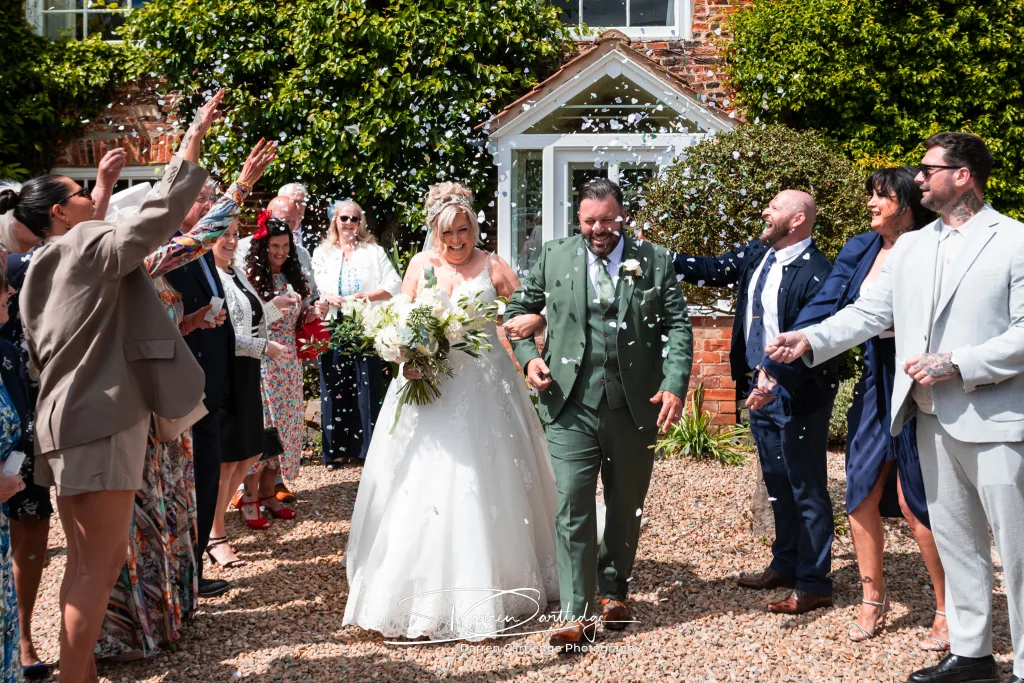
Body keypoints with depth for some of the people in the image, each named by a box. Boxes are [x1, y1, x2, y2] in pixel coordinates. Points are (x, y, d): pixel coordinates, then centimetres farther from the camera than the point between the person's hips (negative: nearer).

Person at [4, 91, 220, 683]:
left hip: (67, 420, 10)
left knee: (86, 564, 12)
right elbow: (158, 217, -16)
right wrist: (194, 139, -12)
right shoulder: (87, 244, -7)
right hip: (102, 419, -10)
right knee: (101, 564, -7)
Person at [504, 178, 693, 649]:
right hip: (571, 407, -1)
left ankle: (614, 590, 35)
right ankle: (577, 614, -4)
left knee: (626, 507, 14)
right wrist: (528, 356, -4)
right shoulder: (554, 258, 5)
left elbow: (677, 326, 0)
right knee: (572, 507, -8)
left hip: (634, 409, 1)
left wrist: (675, 385, -12)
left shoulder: (655, 262, 3)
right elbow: (518, 310, 14)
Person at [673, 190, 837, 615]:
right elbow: (712, 270, 15)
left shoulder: (816, 273, -20)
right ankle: (785, 564, 35)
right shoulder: (755, 255, 5)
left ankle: (814, 583, 11)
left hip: (798, 394, -9)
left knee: (807, 489, 2)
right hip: (760, 389, 9)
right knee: (777, 483, 20)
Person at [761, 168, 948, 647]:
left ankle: (948, 611, 15)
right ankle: (873, 600, 25)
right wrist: (774, 368, -7)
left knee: (914, 500, -1)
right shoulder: (860, 251, 4)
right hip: (874, 384, 6)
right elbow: (821, 311, 0)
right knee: (861, 495, 8)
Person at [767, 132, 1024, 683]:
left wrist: (957, 364, -18)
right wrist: (811, 340, -2)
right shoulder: (911, 247, 13)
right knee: (954, 539, 15)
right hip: (933, 417, 7)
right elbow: (868, 313, 11)